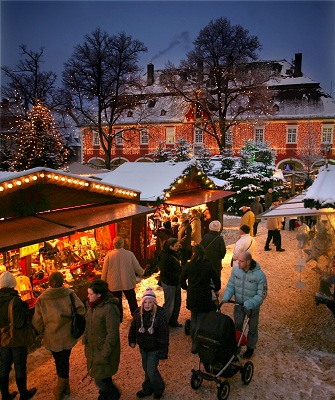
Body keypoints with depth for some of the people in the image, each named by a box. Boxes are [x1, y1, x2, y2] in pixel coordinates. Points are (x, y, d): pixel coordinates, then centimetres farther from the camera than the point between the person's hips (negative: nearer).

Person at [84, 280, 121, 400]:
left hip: (104, 349, -7)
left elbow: (112, 335, -25)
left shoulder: (110, 309, -30)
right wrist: (85, 338, 12)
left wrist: (104, 355, -20)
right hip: (93, 347, 7)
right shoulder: (93, 305, -4)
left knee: (99, 379, 3)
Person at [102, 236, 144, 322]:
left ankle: (119, 318, 30)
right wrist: (142, 273, 18)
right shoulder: (130, 254, -13)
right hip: (128, 283, 1)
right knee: (132, 301, 19)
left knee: (117, 302, 16)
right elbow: (137, 267, -4)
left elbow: (104, 271, -7)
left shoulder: (109, 255, -14)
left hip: (114, 284, -1)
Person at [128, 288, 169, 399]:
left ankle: (159, 389, 29)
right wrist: (132, 340, 8)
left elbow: (164, 335, -19)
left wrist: (163, 352, -17)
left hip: (154, 348, -5)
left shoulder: (160, 315, -24)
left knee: (151, 370, -1)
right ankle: (147, 389, 44)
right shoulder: (138, 313, -10)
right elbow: (133, 327, 8)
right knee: (146, 369, 21)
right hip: (143, 347, 5)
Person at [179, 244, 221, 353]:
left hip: (192, 298, 3)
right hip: (204, 298, -2)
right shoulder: (208, 265, -12)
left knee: (194, 319, 22)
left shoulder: (188, 265, -8)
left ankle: (193, 339, 37)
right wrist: (216, 289, 13)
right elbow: (217, 281, -9)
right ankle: (196, 346, 10)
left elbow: (182, 281, -1)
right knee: (201, 322, 7)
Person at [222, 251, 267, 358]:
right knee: (237, 326, 17)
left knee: (252, 328, 19)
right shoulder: (236, 270, -16)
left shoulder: (259, 275, -27)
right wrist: (225, 298, -18)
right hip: (238, 304, 3)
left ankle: (250, 347, 41)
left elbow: (261, 295, -21)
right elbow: (231, 285, -4)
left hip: (253, 306, -3)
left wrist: (249, 305, -30)